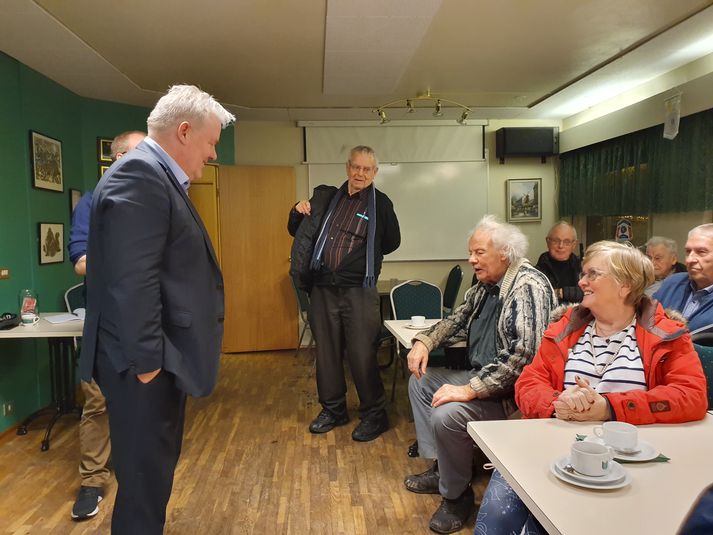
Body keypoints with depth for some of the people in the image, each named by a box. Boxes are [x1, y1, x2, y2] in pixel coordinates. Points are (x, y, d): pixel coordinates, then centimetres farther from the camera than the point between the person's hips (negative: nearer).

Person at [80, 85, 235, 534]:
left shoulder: (156, 174, 14)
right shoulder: (138, 174, -19)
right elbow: (132, 282, -25)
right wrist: (147, 360, -20)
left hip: (162, 358, 10)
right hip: (146, 364, -10)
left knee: (157, 468, 22)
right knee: (145, 474, 5)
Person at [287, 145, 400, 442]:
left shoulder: (381, 203, 1)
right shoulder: (325, 197, 11)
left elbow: (392, 242, 9)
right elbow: (297, 232, 19)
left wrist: (364, 257, 4)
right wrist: (298, 212, 0)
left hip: (359, 290, -4)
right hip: (323, 287, 4)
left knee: (362, 354, -3)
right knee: (326, 351, 12)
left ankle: (374, 415, 15)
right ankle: (332, 409, 28)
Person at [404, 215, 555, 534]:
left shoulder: (528, 286, -22)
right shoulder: (486, 286, 8)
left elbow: (522, 354, -32)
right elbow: (458, 321, 21)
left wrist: (469, 390, -32)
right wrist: (425, 341, 2)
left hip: (511, 390, -10)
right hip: (480, 376, 11)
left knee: (446, 415, -29)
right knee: (420, 381, 15)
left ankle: (456, 494, -1)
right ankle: (441, 469, 19)